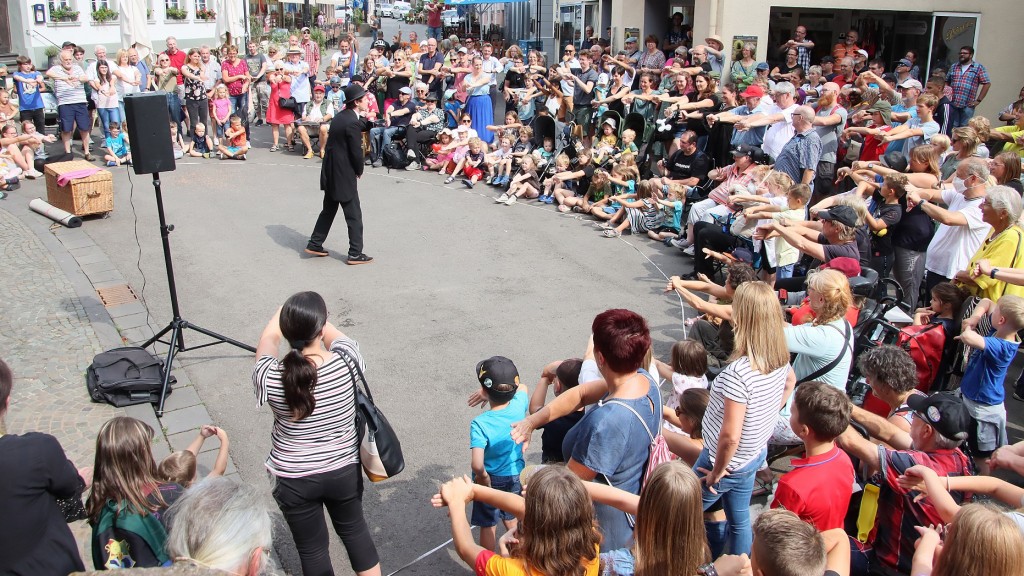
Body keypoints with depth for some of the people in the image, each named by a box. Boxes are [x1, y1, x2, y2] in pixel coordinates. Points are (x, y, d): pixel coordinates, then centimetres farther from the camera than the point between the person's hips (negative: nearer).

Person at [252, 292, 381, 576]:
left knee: (312, 548, 18)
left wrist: (283, 315, 17)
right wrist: (316, 318, 19)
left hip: (294, 480, -1)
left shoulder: (271, 377, -23)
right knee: (354, 530, 25)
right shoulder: (345, 361, -23)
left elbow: (268, 339, 1)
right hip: (344, 471, 1)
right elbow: (334, 334, 2)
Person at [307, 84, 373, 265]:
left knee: (329, 209, 20)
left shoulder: (340, 117, 8)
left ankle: (315, 244, 26)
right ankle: (355, 254, 6)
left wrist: (368, 122, 2)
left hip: (331, 173, 9)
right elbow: (356, 151, -17)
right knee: (354, 215, 1)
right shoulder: (352, 122, -19)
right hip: (344, 175, -9)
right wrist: (359, 171, -3)